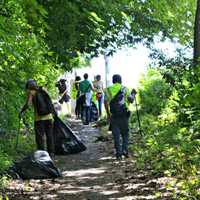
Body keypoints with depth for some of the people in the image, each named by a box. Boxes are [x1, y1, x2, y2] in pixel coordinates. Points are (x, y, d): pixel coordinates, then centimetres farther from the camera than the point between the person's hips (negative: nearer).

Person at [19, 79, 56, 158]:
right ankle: (51, 153, 16)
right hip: (48, 117, 4)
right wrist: (54, 112, 22)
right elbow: (50, 102, 12)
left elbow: (27, 104, -15)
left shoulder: (31, 92, -4)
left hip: (39, 118, -4)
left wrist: (21, 112, -3)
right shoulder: (43, 91, 8)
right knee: (49, 135, 13)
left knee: (39, 136, 5)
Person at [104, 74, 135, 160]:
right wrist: (133, 94, 24)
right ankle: (125, 150, 1)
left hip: (113, 115, 1)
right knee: (125, 133, 14)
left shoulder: (108, 90, 4)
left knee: (116, 135, 6)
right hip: (124, 114, 0)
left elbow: (106, 103, -3)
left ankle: (118, 153, 5)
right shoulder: (124, 89, 2)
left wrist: (108, 114, 3)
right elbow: (131, 100, 3)